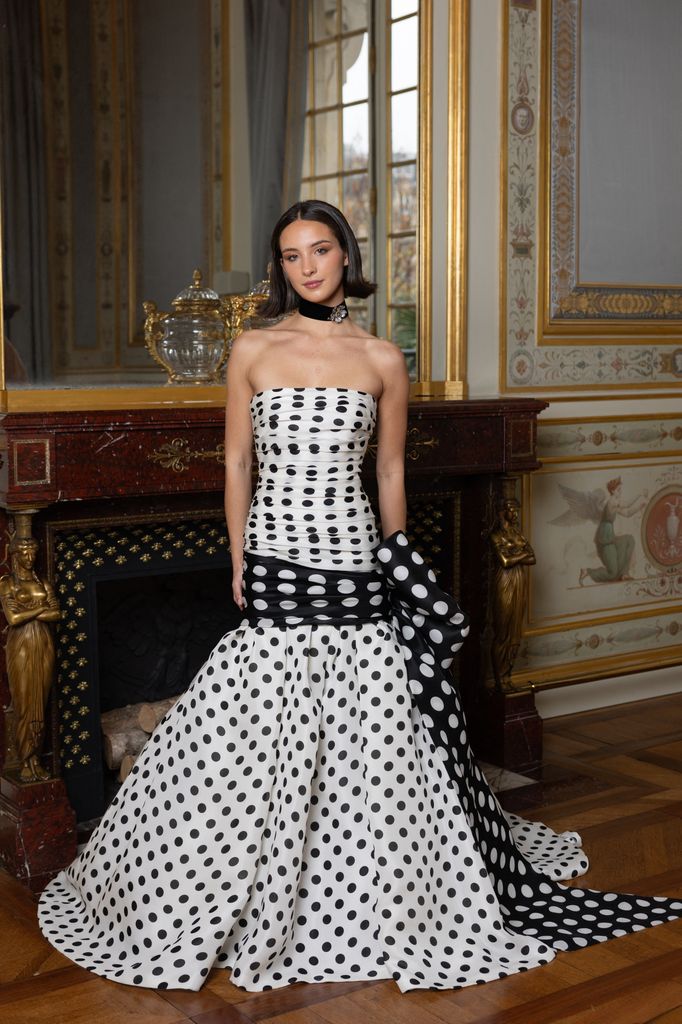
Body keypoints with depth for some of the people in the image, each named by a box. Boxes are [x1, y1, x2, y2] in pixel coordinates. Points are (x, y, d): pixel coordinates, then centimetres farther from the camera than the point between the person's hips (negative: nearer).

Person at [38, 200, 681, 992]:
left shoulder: (381, 360, 5)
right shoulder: (253, 351, 5)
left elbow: (390, 470, 11)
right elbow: (236, 464, 7)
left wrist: (395, 563, 9)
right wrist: (240, 562, 3)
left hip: (351, 558, 0)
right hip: (274, 558, 0)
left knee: (365, 733, 3)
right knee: (259, 742, 2)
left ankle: (363, 905, 23)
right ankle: (259, 907, 20)